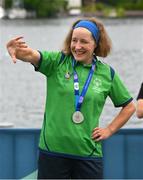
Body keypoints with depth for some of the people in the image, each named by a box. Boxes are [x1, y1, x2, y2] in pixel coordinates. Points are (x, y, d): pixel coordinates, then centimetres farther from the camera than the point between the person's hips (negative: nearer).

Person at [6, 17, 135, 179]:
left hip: (88, 154, 1)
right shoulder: (57, 61, -1)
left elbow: (129, 106, 16)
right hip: (52, 151, -1)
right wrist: (15, 50, -43)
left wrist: (109, 130, 5)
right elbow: (31, 55, -21)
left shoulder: (107, 74, 4)